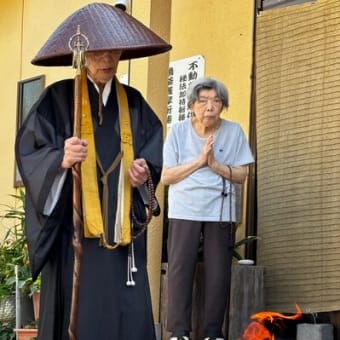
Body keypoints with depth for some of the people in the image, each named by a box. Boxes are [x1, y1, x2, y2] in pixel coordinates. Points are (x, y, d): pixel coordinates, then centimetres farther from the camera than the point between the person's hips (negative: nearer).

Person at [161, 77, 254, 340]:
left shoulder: (234, 131, 1)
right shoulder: (178, 131, -1)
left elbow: (241, 175, 1)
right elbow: (165, 177, -3)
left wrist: (215, 164, -15)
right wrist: (199, 161, -13)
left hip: (220, 211, 1)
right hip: (185, 210, 0)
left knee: (218, 273, 0)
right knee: (180, 269, -5)